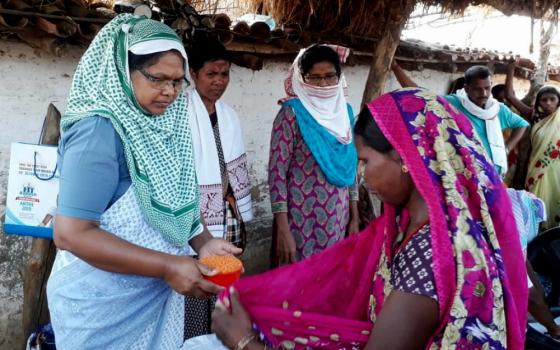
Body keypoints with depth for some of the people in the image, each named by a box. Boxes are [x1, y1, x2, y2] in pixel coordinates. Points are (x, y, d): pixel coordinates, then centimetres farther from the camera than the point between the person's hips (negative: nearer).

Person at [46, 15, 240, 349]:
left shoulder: (163, 126, 0)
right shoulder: (100, 132, -22)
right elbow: (71, 233, -25)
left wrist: (203, 241, -6)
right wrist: (168, 266, -25)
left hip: (159, 293, 7)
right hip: (104, 305, -7)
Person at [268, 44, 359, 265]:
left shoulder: (345, 112, 7)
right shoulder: (292, 113, -10)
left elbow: (350, 168, 13)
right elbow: (277, 173, -13)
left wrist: (354, 217, 11)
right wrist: (283, 230, -17)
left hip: (338, 220, 5)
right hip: (301, 220, -5)